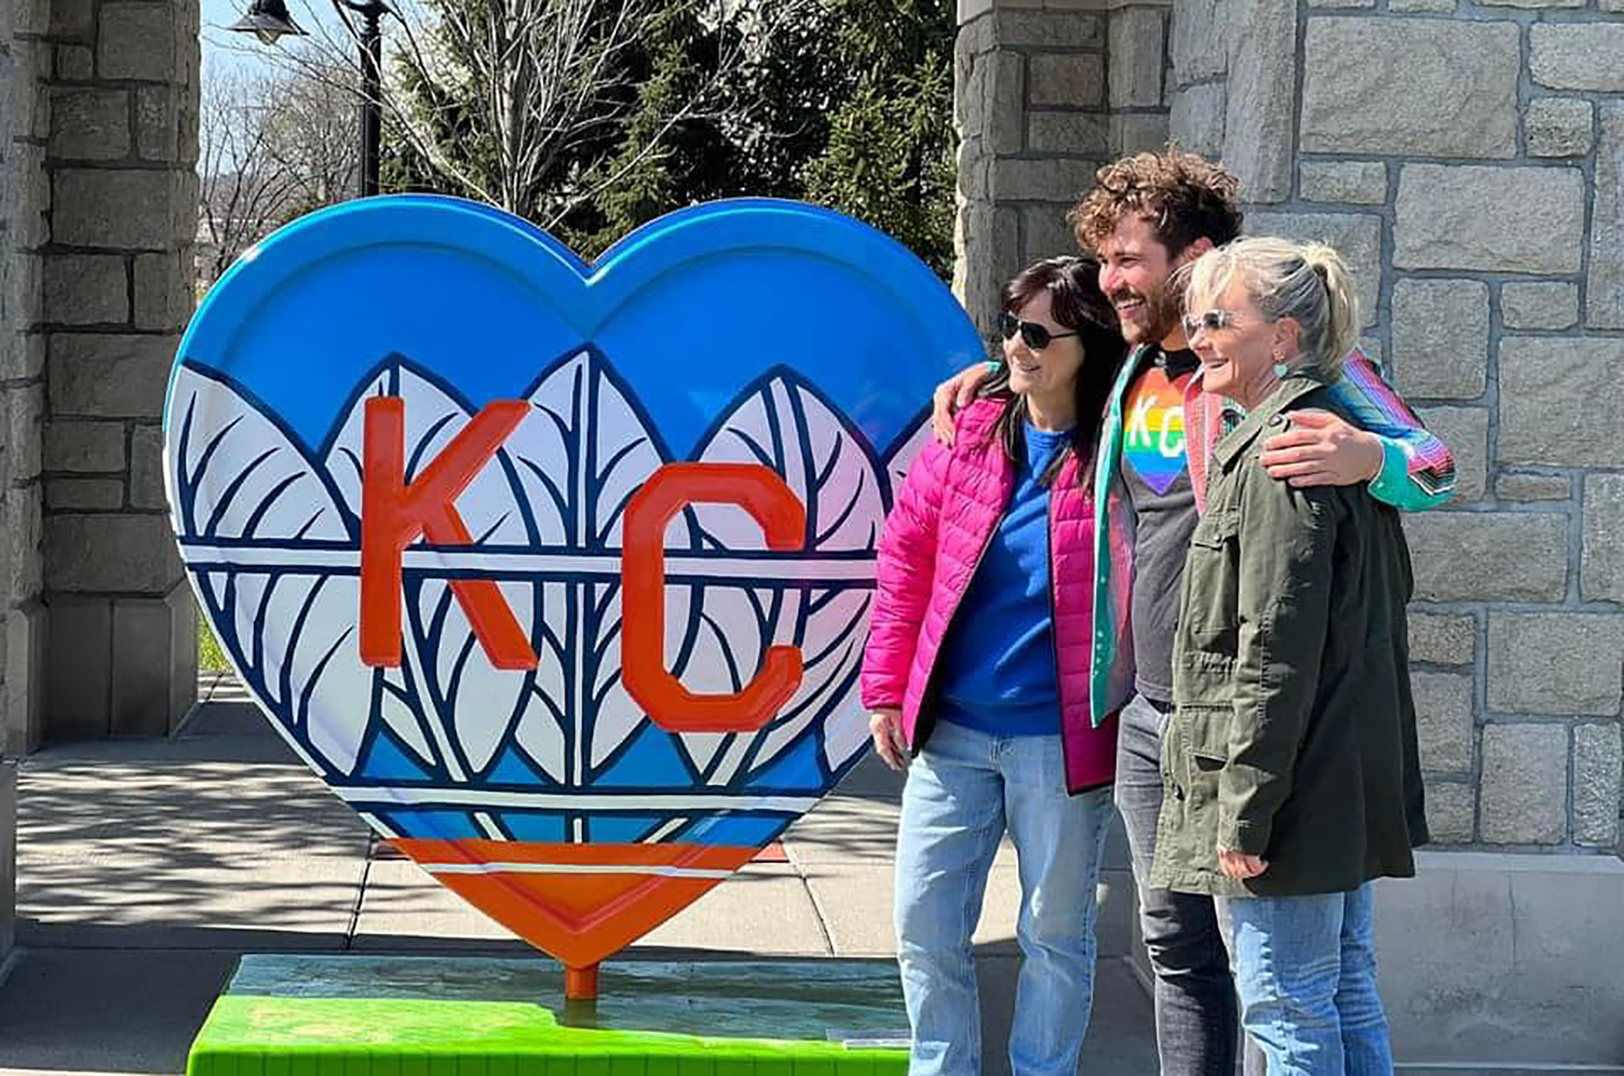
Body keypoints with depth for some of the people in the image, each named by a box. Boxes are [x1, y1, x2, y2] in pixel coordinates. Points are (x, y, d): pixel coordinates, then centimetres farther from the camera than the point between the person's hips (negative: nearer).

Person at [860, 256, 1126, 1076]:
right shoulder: (968, 433, 3)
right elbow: (905, 562, 9)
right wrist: (887, 689, 6)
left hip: (1061, 739, -4)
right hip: (950, 730, 4)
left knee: (1055, 935, 9)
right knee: (925, 929, 7)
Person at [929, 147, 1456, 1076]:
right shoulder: (1133, 370, 12)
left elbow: (1434, 466, -13)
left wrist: (1366, 458, -34)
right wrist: (995, 373, 19)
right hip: (1148, 713, 8)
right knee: (1176, 944, 14)